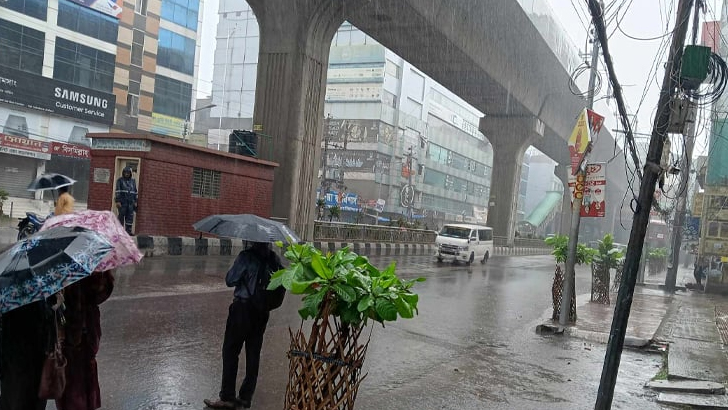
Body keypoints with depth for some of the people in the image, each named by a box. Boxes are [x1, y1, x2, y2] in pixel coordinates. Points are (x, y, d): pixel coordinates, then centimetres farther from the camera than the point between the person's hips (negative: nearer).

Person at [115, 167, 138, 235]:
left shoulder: (133, 181, 15)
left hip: (130, 202, 4)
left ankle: (128, 231, 3)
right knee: (121, 216, -2)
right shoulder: (120, 180, 2)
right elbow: (118, 191, -4)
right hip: (122, 202, -4)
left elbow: (135, 192, 17)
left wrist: (135, 201, 11)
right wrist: (118, 201, -12)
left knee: (130, 216, 0)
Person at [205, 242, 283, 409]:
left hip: (243, 308, -5)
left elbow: (230, 280, -10)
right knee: (253, 353, 11)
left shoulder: (246, 256, -14)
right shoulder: (274, 259, 1)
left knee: (230, 351, 4)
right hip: (262, 312, 5)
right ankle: (246, 396, 18)